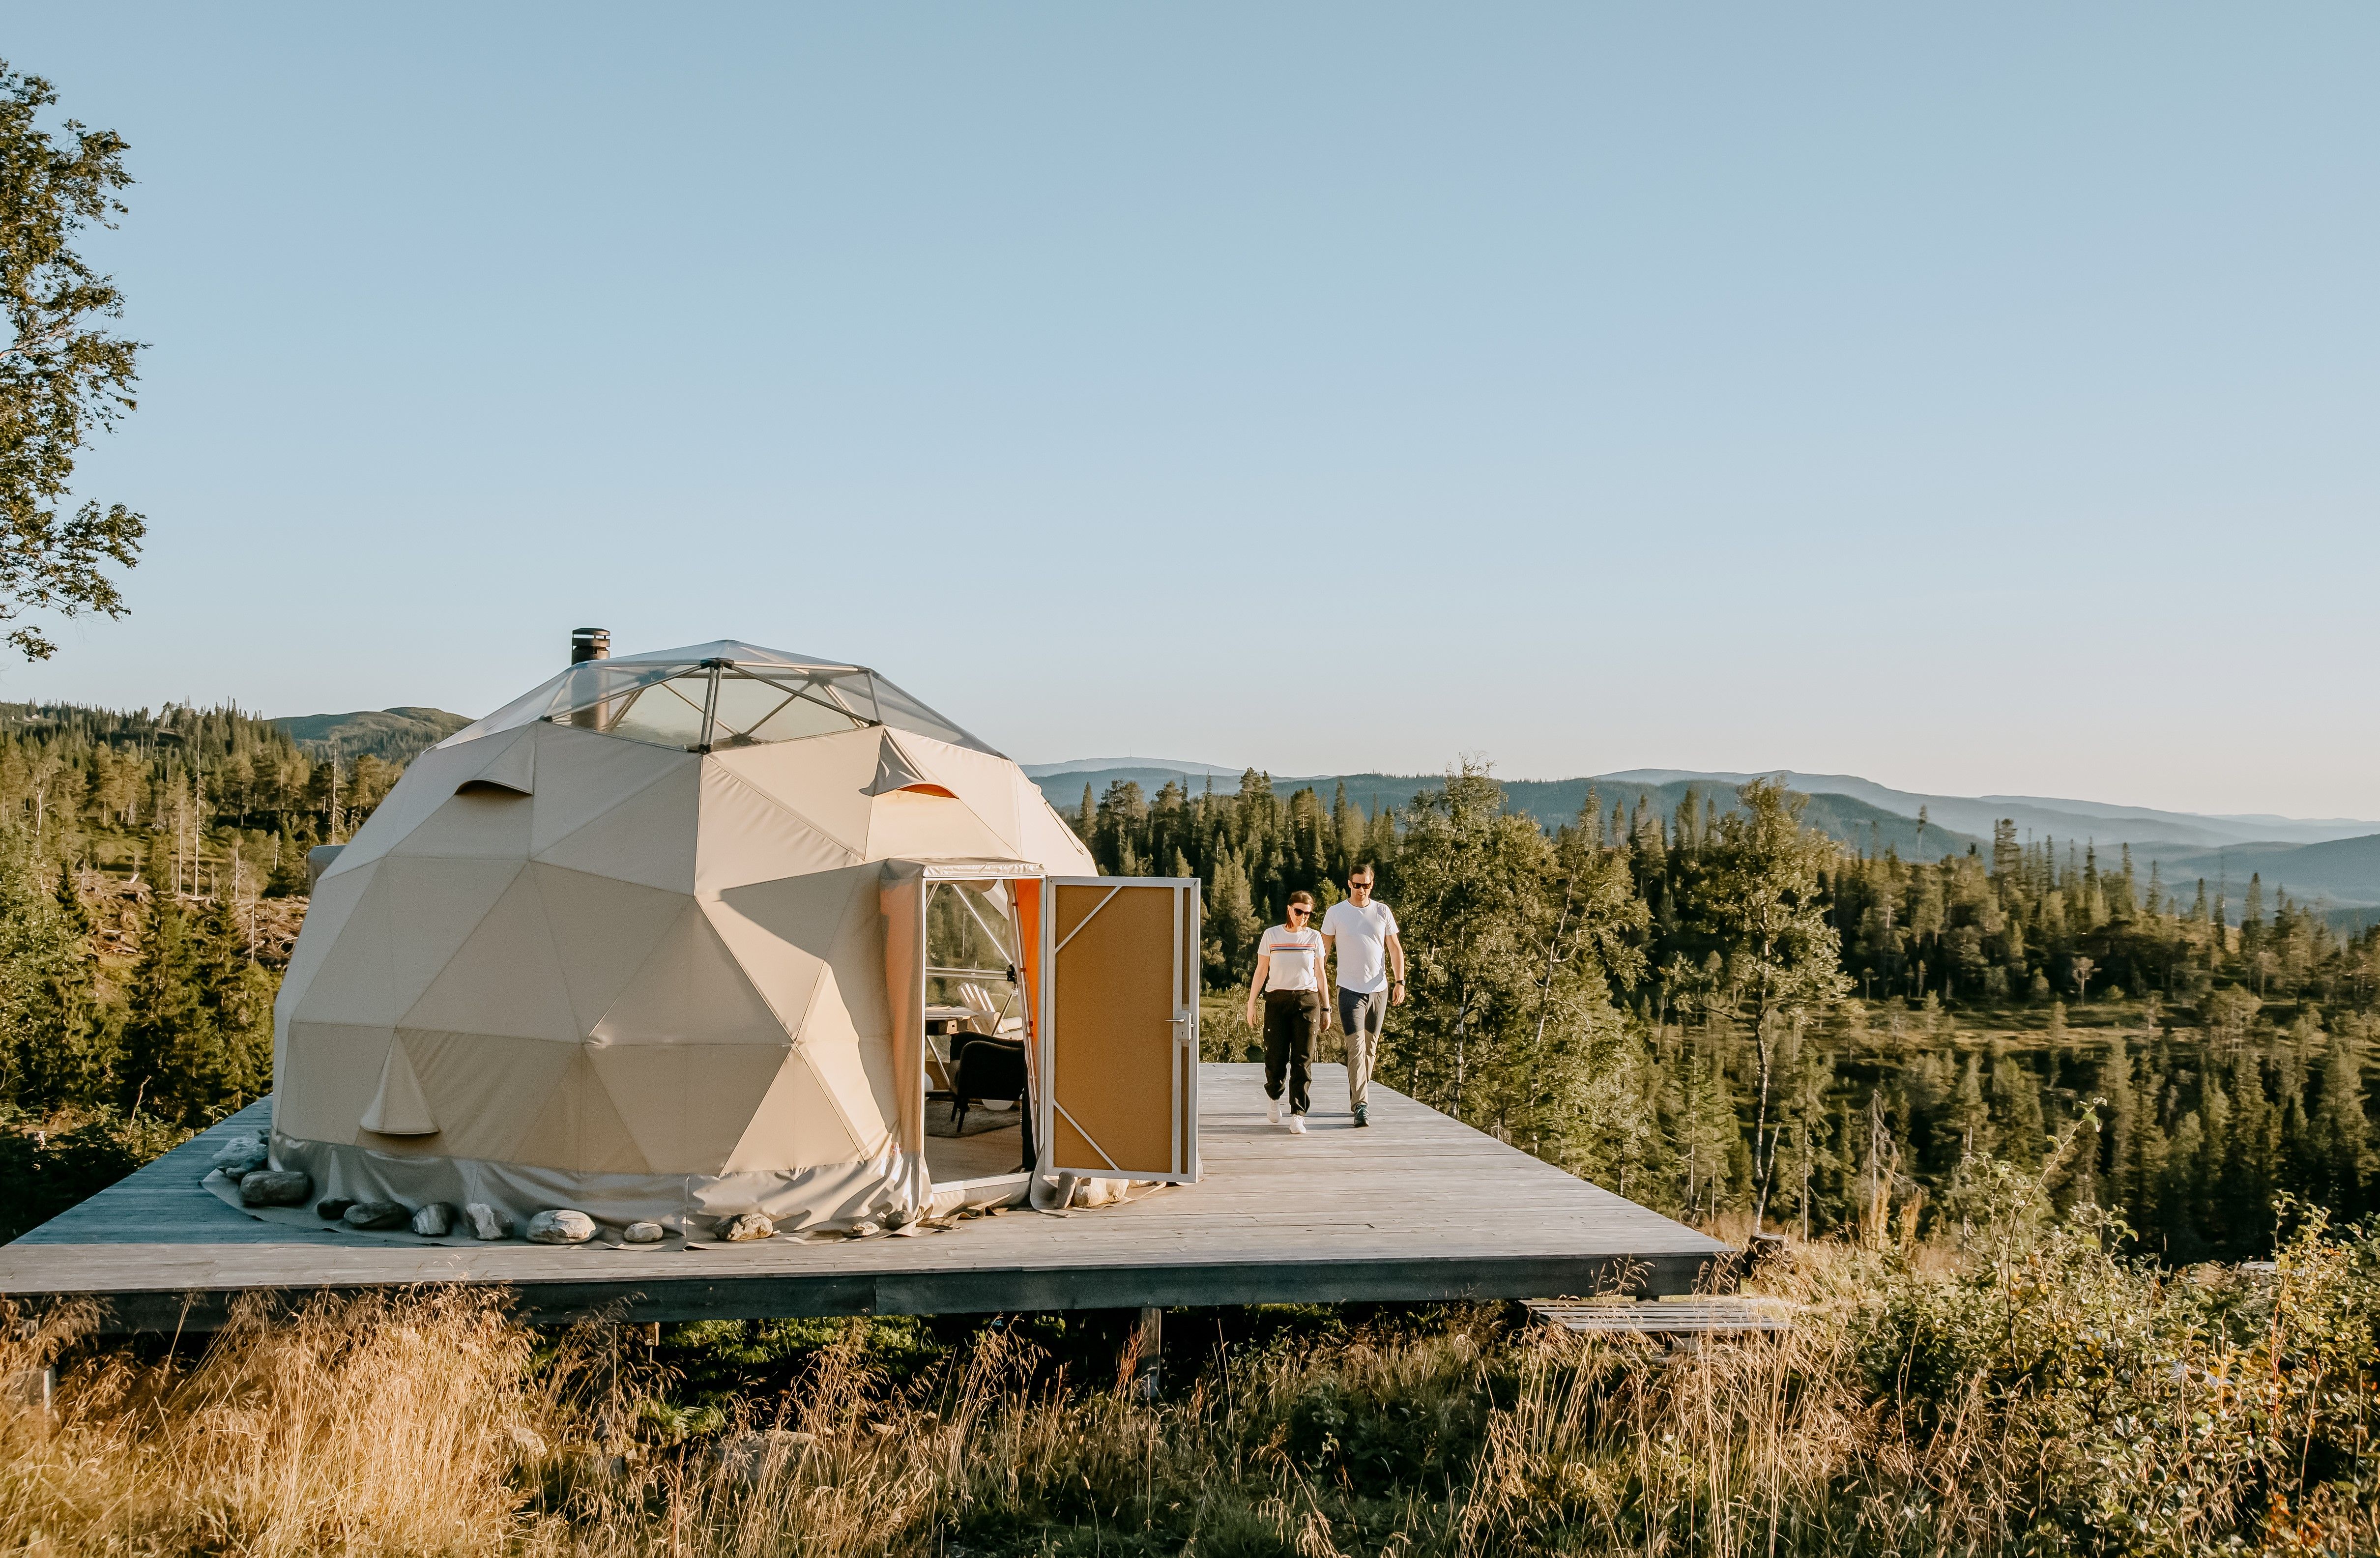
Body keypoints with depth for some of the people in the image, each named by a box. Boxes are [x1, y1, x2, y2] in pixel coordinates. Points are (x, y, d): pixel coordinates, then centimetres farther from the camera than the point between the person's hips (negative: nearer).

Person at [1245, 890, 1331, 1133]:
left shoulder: (1314, 937, 7)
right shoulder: (1271, 936, 4)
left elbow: (1320, 974, 12)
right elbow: (1261, 972, 7)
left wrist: (1326, 1009, 12)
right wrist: (1251, 1004, 4)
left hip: (1306, 1001, 0)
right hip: (1277, 1001, 0)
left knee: (1302, 1060, -6)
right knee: (1276, 1056, -3)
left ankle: (1298, 1115, -6)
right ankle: (1274, 1098, 28)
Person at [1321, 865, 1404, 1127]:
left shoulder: (1382, 912, 5)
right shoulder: (1335, 913, -1)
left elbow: (1395, 948, 8)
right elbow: (1323, 951, 4)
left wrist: (1400, 981, -2)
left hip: (1379, 989, 3)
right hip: (1350, 990, -3)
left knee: (1371, 1047, 11)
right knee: (1356, 1047, -14)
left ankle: (1357, 1098, 24)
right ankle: (1361, 1105, -18)